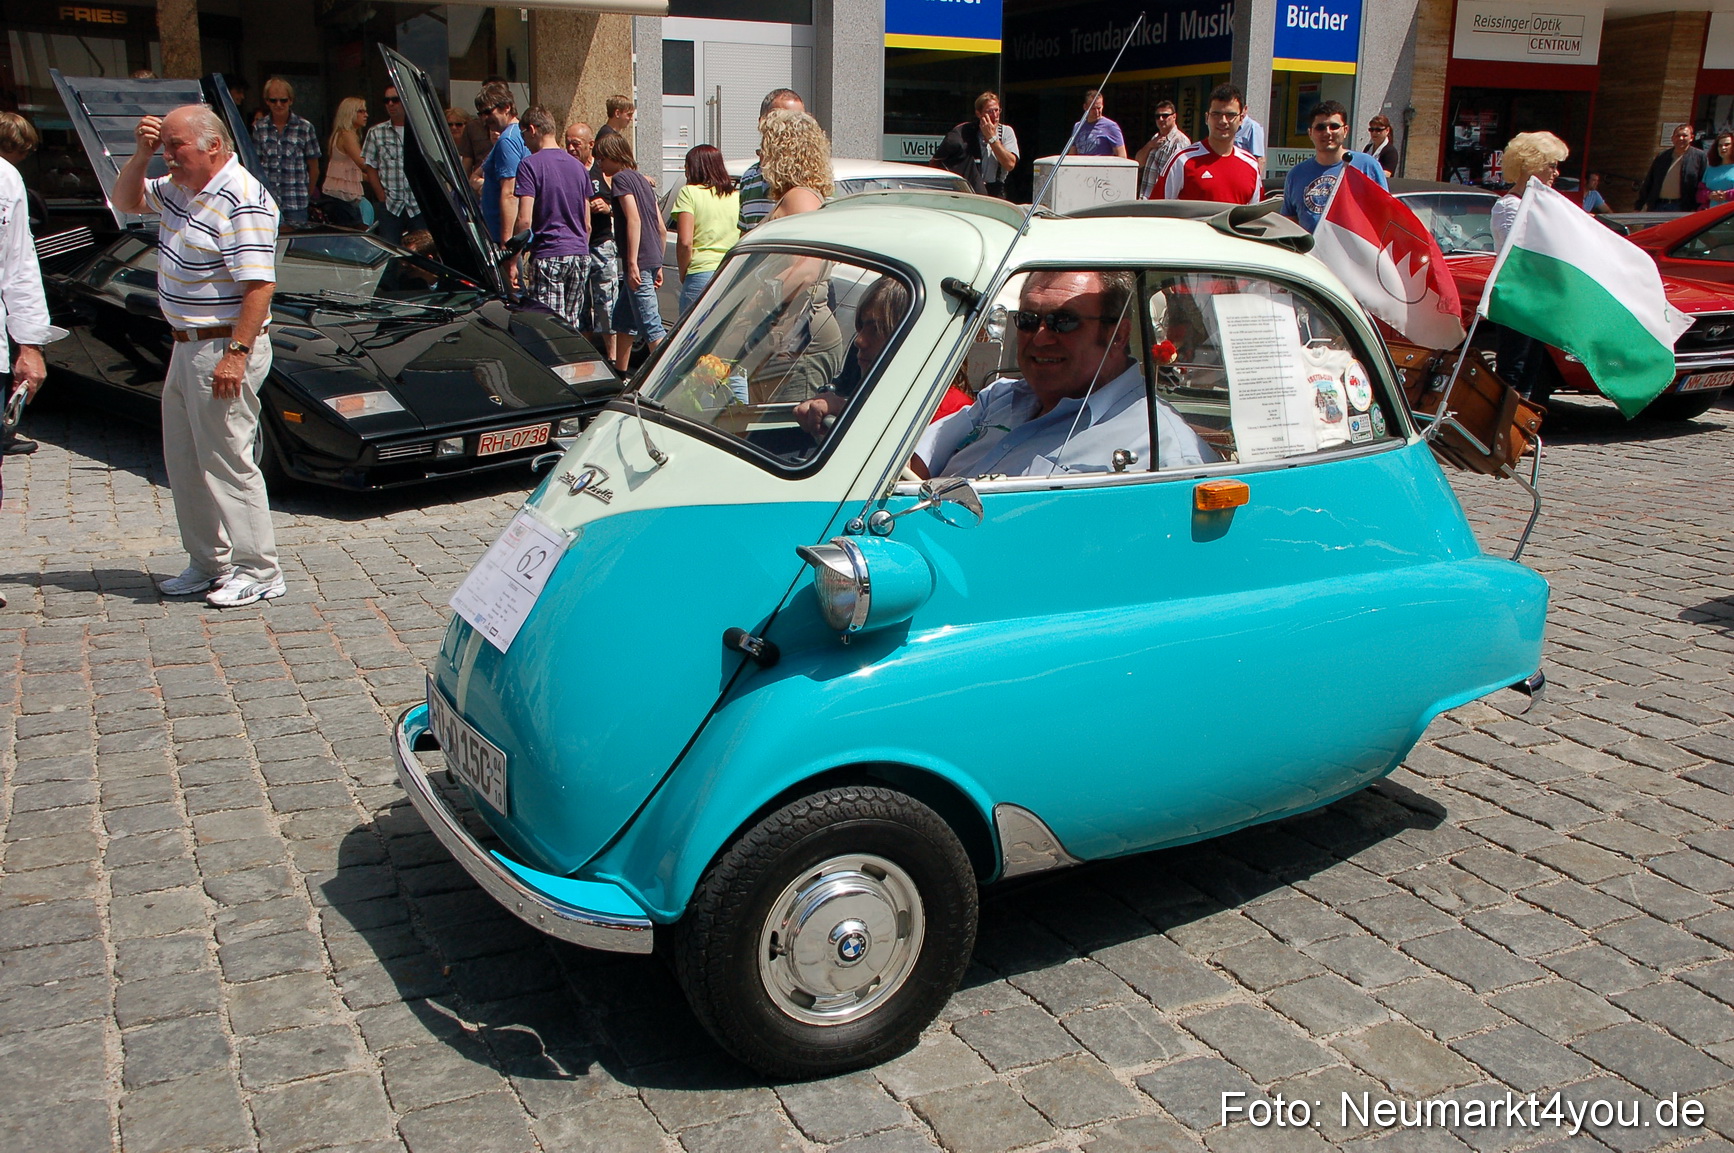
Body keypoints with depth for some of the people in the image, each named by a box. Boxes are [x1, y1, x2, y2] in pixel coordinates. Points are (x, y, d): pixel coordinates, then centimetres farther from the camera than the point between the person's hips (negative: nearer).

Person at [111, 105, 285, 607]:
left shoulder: (242, 202, -19)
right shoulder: (180, 188, 12)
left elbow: (259, 286, -24)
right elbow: (126, 200, 27)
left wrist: (236, 354, -27)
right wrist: (142, 154, 9)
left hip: (223, 349, -10)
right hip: (187, 345, 10)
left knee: (226, 461, -6)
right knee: (184, 462, 15)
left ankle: (258, 571, 3)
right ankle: (208, 562, 25)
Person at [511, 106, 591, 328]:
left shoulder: (530, 165, -6)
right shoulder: (578, 166, 14)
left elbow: (525, 220, -13)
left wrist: (513, 259, -5)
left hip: (548, 255, -7)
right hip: (580, 255, 7)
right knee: (571, 326, 10)